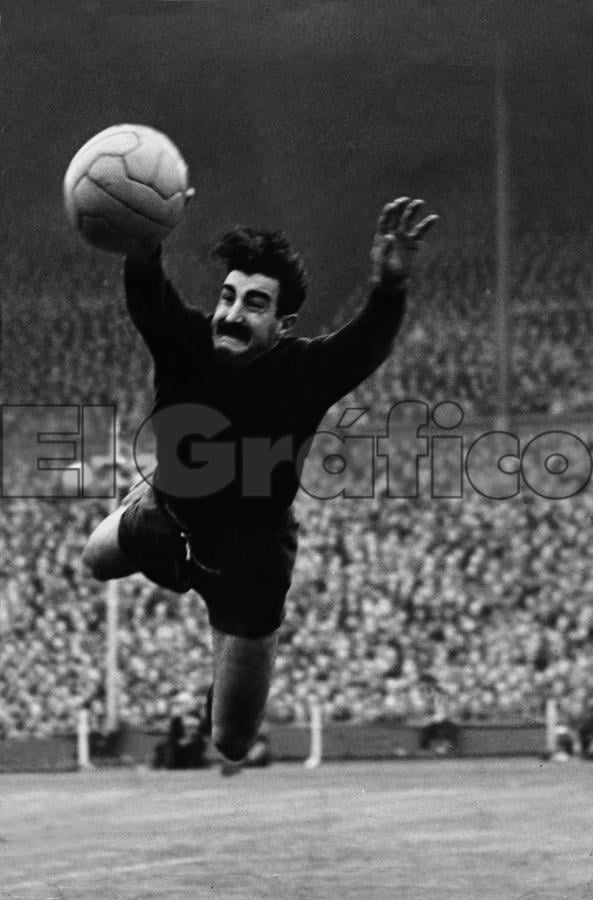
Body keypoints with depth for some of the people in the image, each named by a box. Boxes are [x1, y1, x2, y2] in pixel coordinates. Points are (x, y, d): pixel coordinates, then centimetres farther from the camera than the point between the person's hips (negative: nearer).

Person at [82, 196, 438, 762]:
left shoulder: (303, 371, -31)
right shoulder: (184, 343, -26)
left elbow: (369, 341, -51)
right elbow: (144, 291, -45)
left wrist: (388, 288, -75)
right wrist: (144, 241, -70)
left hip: (251, 561, -3)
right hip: (168, 518, 3)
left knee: (232, 744, 7)